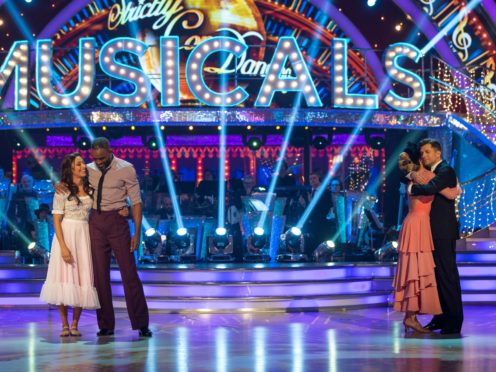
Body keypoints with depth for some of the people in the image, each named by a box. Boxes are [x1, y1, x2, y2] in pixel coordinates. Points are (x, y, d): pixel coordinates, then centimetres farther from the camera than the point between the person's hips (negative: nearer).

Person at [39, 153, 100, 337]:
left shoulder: (90, 189, 8)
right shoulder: (62, 191, -5)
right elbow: (56, 221, -8)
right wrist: (63, 247, -18)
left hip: (84, 236, 4)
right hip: (66, 235, -4)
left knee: (82, 278, 1)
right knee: (65, 278, -3)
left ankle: (75, 324, 10)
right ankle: (64, 324, 8)